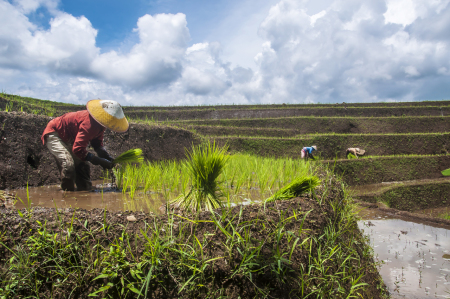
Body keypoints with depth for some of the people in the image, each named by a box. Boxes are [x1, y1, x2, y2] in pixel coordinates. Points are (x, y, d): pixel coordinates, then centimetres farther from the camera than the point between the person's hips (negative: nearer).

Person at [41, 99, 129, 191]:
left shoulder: (99, 123, -9)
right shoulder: (89, 124, -39)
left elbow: (97, 143, 3)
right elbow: (78, 149, -40)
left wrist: (107, 157, -16)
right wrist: (100, 161, -38)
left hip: (68, 140, 10)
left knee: (82, 166, 5)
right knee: (68, 164, -27)